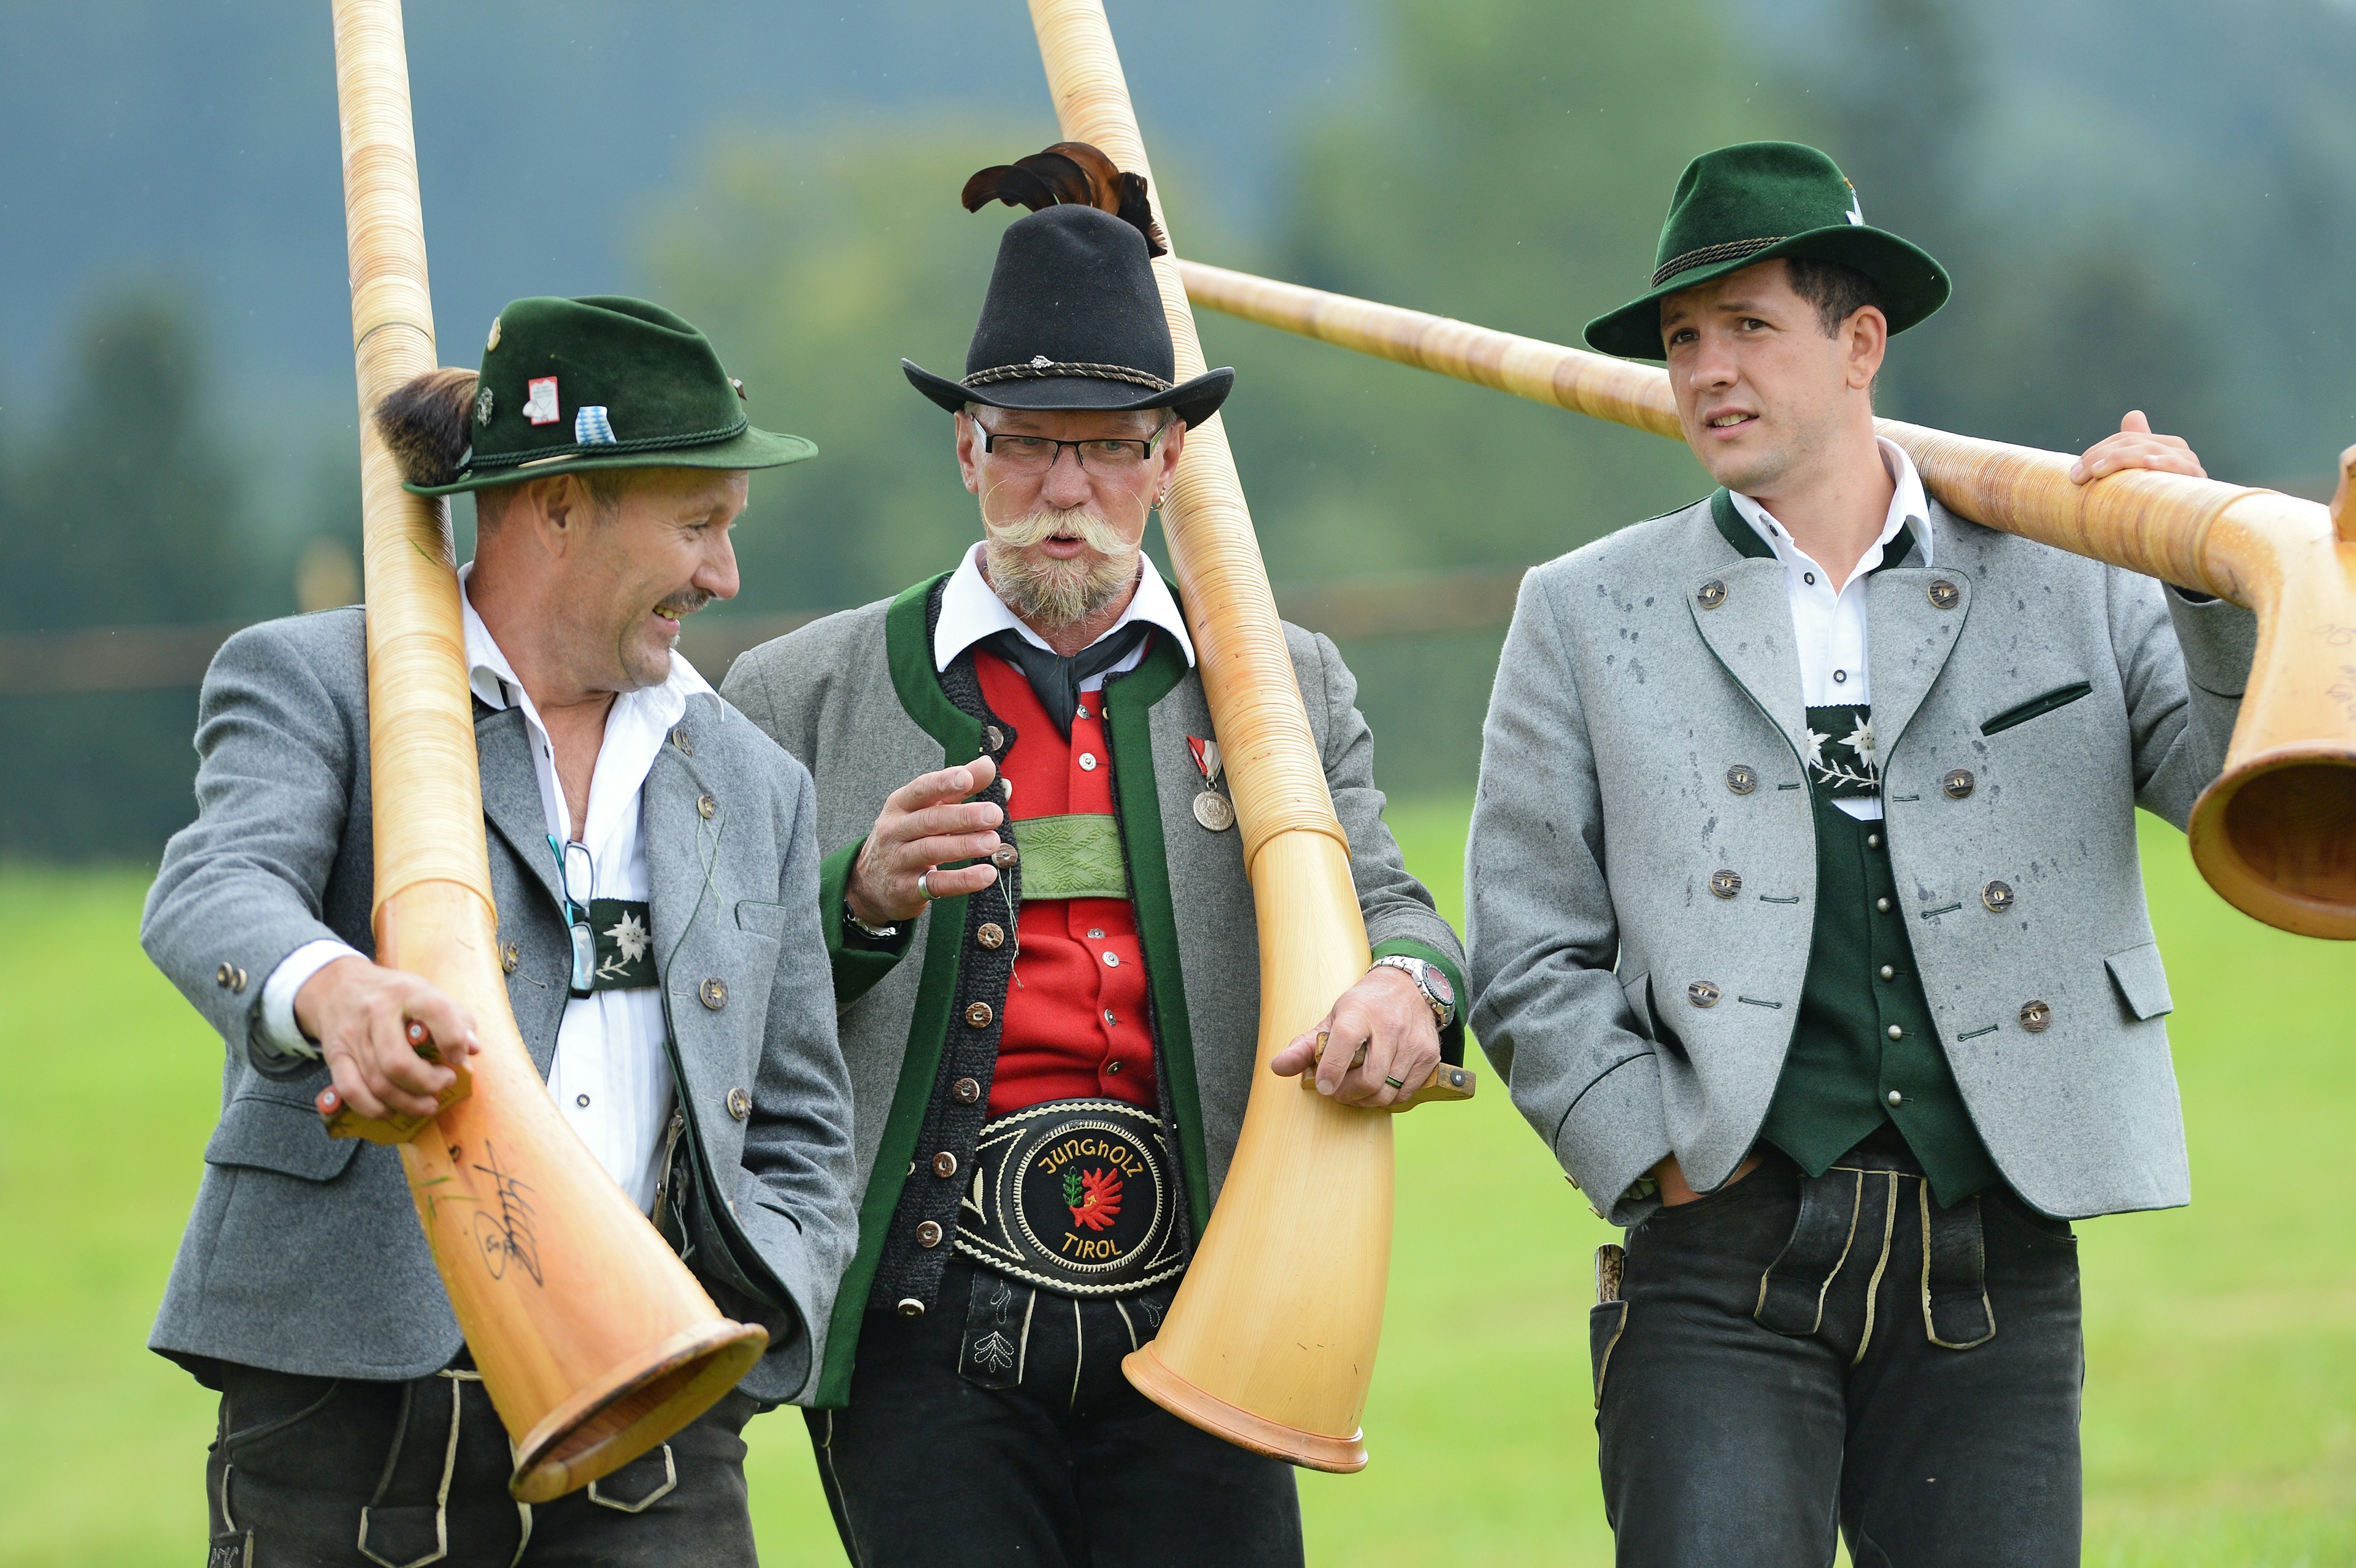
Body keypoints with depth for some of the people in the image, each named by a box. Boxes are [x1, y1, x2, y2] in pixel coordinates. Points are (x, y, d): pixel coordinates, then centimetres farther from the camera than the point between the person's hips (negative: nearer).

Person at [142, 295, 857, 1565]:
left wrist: (734, 1317, 0)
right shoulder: (310, 685, 4)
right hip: (349, 1406, -3)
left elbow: (801, 1138, 20)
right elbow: (213, 896, -17)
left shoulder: (755, 790, 19)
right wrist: (328, 988, -40)